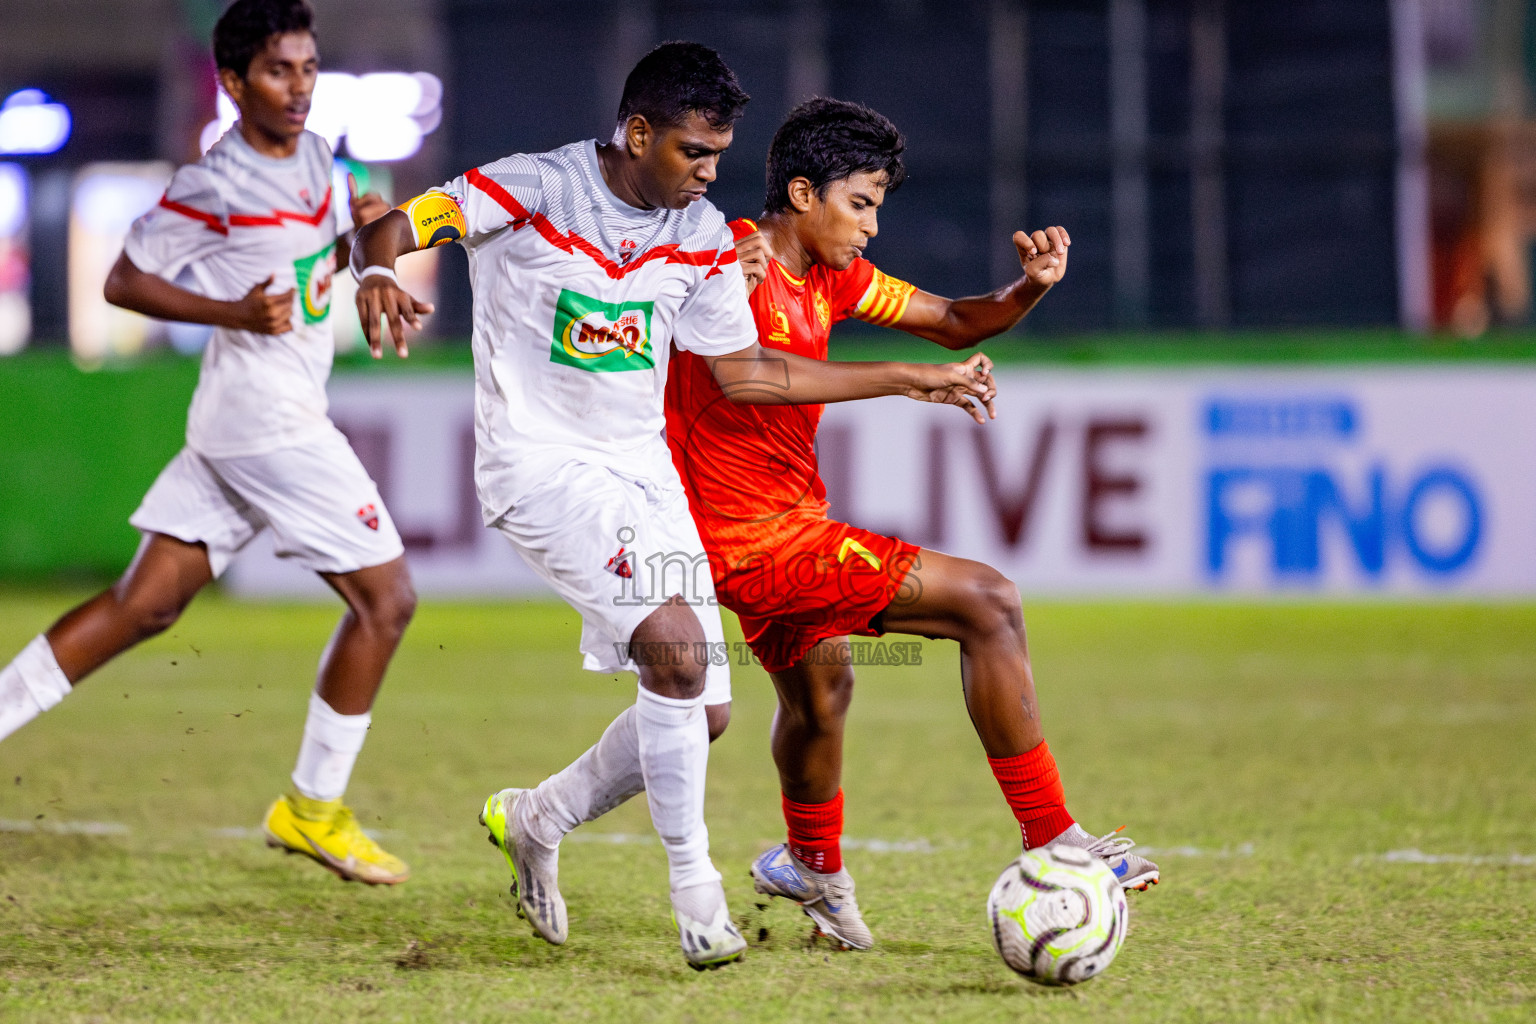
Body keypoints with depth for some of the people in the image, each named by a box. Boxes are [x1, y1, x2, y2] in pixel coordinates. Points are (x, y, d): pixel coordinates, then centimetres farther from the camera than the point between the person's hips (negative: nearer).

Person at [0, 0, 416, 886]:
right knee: (385, 599, -3)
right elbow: (123, 282, -9)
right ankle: (313, 810, 6)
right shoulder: (213, 187, -15)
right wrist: (234, 311, -21)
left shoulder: (313, 157, 9)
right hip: (265, 422, -8)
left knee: (145, 607, 9)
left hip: (288, 420, 8)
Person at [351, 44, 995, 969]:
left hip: (643, 468, 7)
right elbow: (392, 227, -15)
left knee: (703, 707, 3)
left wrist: (909, 380, 11)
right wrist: (379, 276, -40)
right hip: (540, 465, -7)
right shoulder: (530, 193, -13)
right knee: (675, 643, -25)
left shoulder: (703, 236, 4)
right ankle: (693, 885, -13)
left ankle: (536, 820, 26)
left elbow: (745, 371, 13)